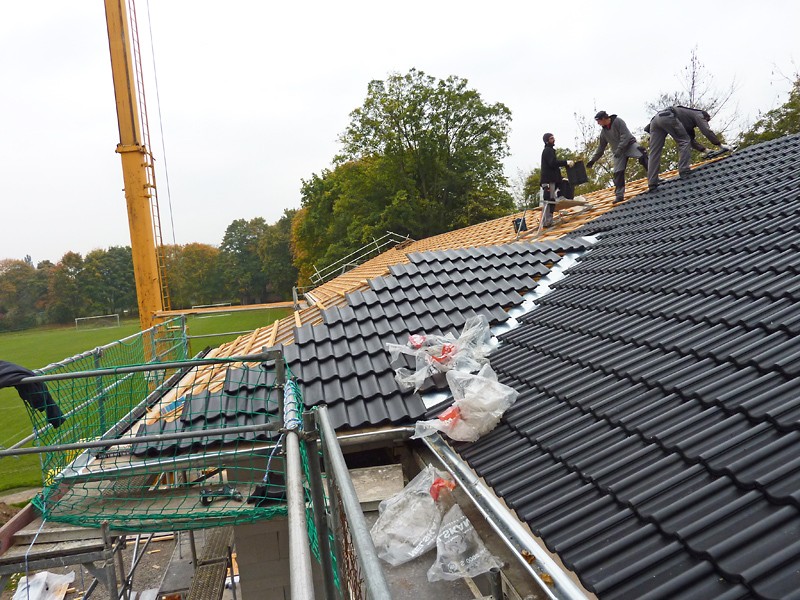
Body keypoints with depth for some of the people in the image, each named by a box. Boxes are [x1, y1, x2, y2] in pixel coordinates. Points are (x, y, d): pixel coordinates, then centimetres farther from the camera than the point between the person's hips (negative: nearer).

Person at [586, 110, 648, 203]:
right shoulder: (603, 132, 11)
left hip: (629, 144, -6)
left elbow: (625, 136, -18)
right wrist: (593, 160, 15)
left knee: (642, 155, -32)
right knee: (618, 173, -4)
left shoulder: (617, 121, -9)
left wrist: (619, 149, -26)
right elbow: (601, 148, 19)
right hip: (618, 152, 6)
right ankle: (619, 195, 0)